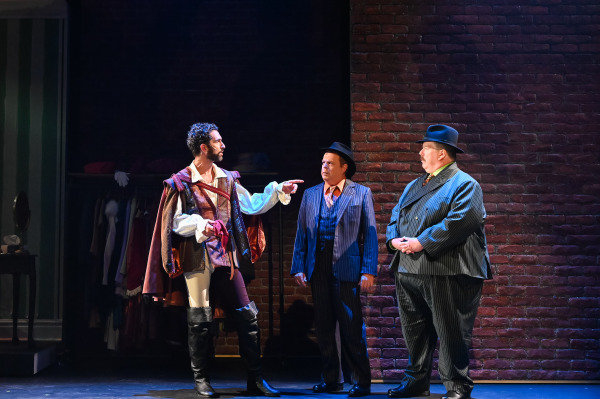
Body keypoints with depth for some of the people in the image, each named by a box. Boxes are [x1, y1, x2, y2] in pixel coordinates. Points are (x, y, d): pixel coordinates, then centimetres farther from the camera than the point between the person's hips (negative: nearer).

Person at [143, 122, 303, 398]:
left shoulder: (227, 179, 13)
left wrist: (279, 191, 10)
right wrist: (199, 224, -23)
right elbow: (176, 221, -5)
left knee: (247, 315, -1)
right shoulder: (181, 182, -2)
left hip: (226, 256, 5)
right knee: (200, 319, 1)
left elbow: (251, 204, 17)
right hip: (197, 258, -5)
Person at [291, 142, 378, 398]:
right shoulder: (310, 195, 14)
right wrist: (298, 268, 3)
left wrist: (368, 271, -9)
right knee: (323, 327, 9)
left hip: (346, 269, -4)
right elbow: (301, 234, 12)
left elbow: (370, 234, -1)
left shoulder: (361, 194, 3)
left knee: (352, 327, -3)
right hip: (317, 269, 4)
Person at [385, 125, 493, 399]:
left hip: (446, 273, -8)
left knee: (450, 333, -3)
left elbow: (461, 220, -19)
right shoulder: (414, 186, 22)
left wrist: (422, 242, -21)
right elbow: (396, 216, 23)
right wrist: (395, 239, 0)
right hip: (409, 271, 8)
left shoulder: (464, 184, -4)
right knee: (414, 330, 14)